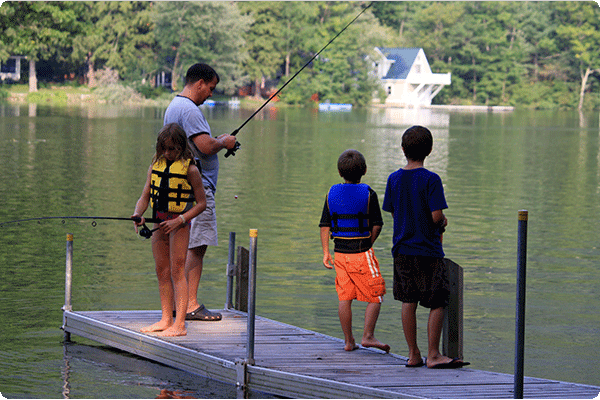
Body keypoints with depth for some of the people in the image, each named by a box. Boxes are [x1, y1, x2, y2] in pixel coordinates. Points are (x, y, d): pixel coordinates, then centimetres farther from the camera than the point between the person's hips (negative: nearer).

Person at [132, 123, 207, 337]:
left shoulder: (190, 169, -10)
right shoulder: (156, 165, 7)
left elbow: (201, 203, -7)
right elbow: (145, 197, 8)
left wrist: (179, 221, -18)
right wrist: (137, 214, -12)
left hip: (179, 224, -7)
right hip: (159, 223, 7)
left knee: (177, 271, -8)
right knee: (162, 271, 10)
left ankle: (179, 325, -9)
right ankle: (166, 320, 19)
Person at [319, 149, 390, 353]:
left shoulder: (332, 193, 2)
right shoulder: (368, 194, -8)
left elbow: (324, 225, 4)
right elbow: (377, 225, -6)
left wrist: (326, 252, 9)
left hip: (340, 252, 4)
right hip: (362, 252, -4)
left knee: (344, 297, 9)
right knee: (376, 296, 6)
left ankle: (348, 341, 12)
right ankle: (368, 336, -2)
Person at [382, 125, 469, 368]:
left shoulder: (394, 179, 3)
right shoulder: (431, 180, -13)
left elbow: (393, 212, 9)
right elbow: (437, 216, -17)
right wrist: (442, 223, 8)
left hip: (402, 250, 5)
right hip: (428, 250, -5)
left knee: (408, 302, 10)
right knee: (438, 303, 1)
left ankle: (413, 354, 13)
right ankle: (433, 355, -1)